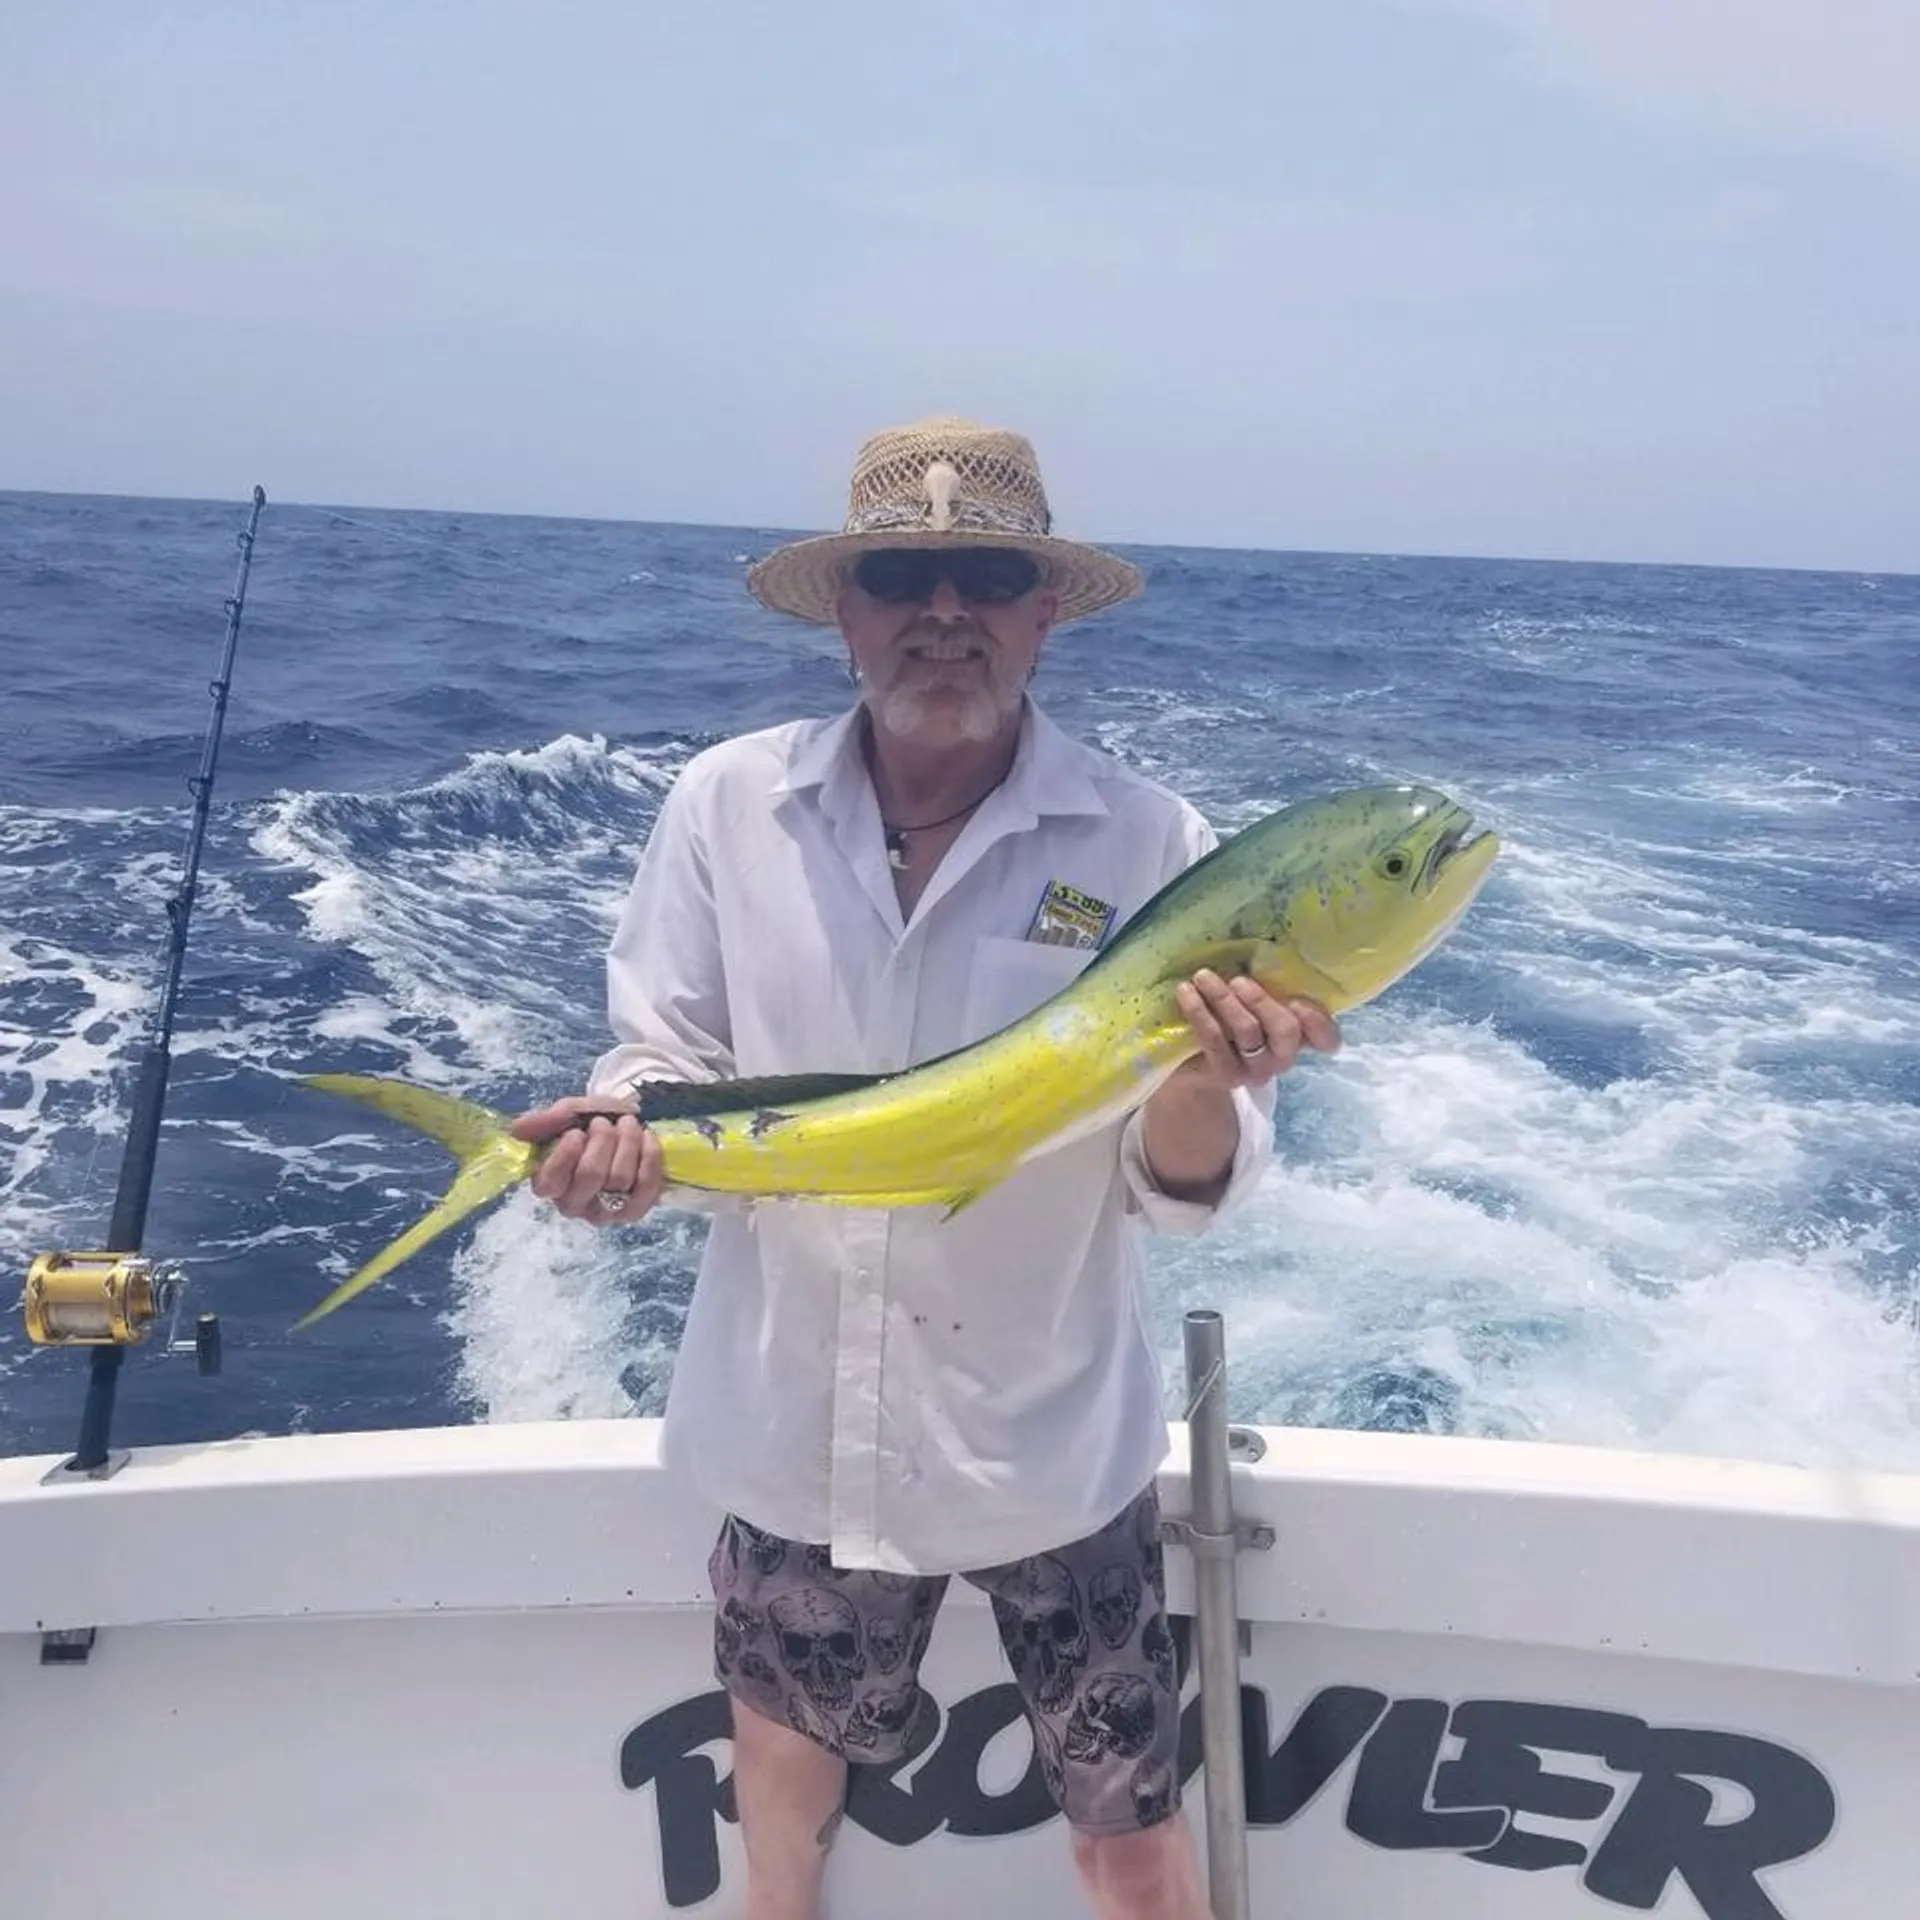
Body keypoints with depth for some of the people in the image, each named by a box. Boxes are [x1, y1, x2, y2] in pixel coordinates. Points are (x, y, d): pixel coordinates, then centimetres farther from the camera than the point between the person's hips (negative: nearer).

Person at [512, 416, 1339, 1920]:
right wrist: (622, 1134, -21)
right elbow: (673, 1064, 0)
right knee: (785, 1760, 27)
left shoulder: (1144, 843, -13)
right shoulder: (727, 804, -8)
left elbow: (1180, 1190, -12)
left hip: (1048, 1439, -2)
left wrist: (1203, 1079, -34)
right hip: (793, 1420, 3)